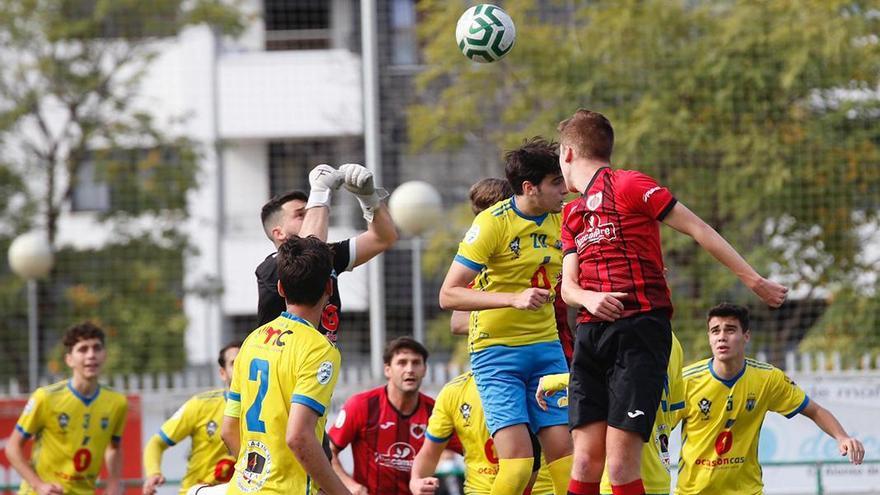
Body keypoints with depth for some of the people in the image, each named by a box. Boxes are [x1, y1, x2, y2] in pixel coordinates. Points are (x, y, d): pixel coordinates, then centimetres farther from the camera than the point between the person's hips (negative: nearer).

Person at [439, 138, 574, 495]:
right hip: (497, 350, -6)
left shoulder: (560, 220, 5)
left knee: (563, 452, -3)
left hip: (546, 347, 6)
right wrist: (514, 299, -27)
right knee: (517, 463, -15)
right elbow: (448, 295, -18)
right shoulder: (493, 223, -14)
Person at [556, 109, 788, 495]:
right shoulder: (572, 215, 21)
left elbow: (698, 229, -2)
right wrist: (589, 298, -10)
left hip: (638, 332, -7)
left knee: (621, 464, -14)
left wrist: (754, 281, -3)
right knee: (585, 462, -2)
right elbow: (568, 286, 14)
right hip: (591, 333, 7)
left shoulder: (628, 185, -2)